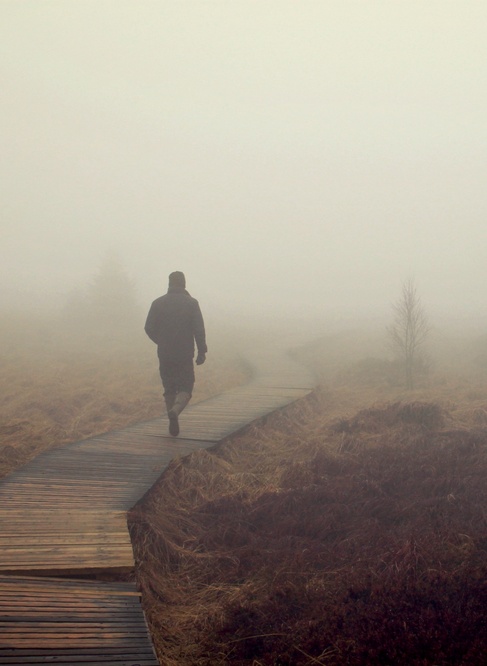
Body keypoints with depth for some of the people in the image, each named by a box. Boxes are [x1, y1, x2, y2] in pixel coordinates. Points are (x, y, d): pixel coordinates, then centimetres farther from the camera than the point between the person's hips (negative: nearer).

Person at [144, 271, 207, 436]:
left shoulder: (158, 303, 2)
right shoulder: (191, 303, -3)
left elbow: (149, 328, 2)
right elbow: (199, 330, -9)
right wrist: (202, 352, -3)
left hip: (164, 355, 2)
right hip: (185, 355, -2)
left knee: (169, 389, 14)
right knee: (185, 389, 5)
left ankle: (173, 423, 12)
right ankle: (175, 411, -24)